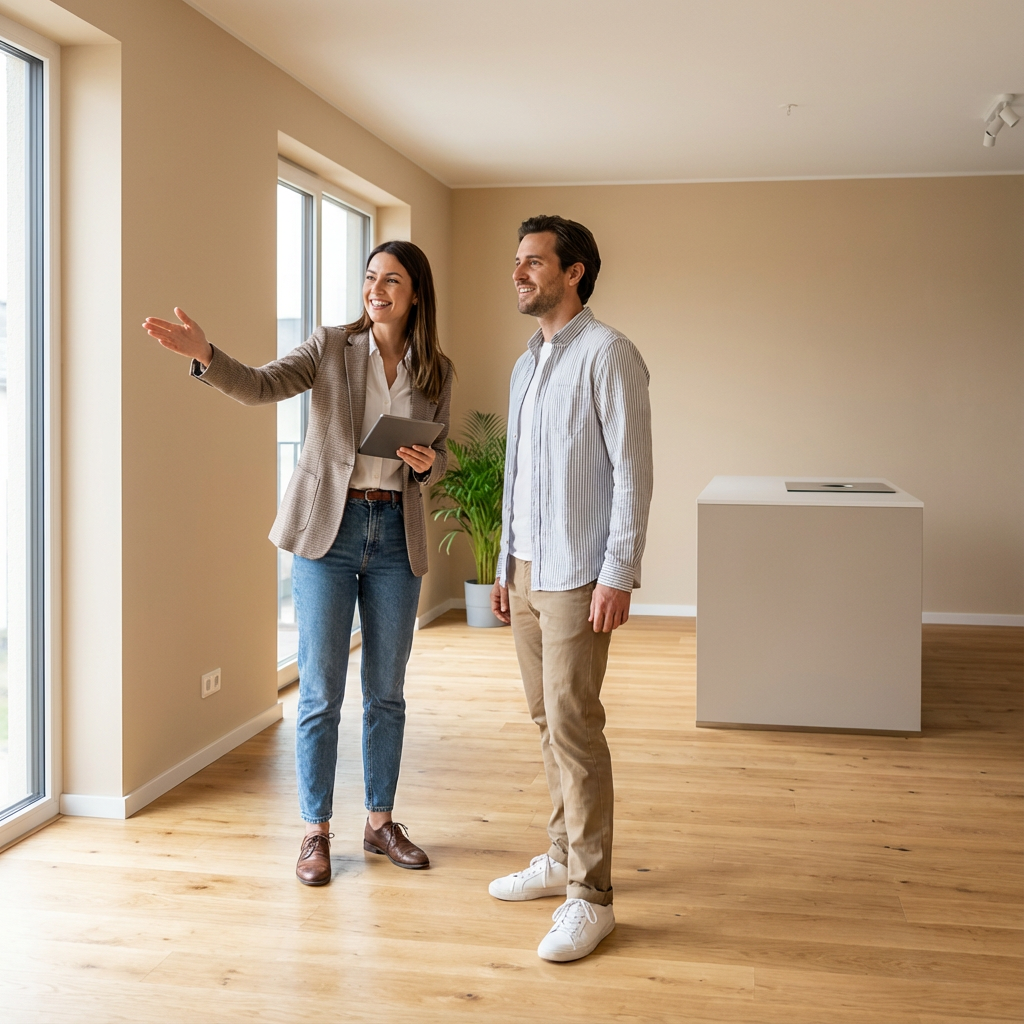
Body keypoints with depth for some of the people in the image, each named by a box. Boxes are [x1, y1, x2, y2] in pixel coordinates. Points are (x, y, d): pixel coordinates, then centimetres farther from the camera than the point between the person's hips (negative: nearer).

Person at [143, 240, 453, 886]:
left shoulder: (437, 372, 6)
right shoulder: (331, 348, -1)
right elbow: (261, 385, -15)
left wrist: (428, 462, -10)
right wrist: (204, 354, -33)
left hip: (396, 534, 3)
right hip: (327, 529, -2)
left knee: (386, 691, 11)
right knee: (321, 691, 1)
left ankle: (381, 821, 26)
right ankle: (317, 831, 16)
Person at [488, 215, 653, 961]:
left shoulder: (607, 354, -10)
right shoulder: (527, 364, 16)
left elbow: (632, 471, -15)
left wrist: (618, 576, -19)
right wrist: (505, 566, 18)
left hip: (576, 576, -8)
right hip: (526, 570, 8)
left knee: (574, 728, -7)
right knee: (550, 722, 14)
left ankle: (591, 895, 2)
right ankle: (563, 857, 27)